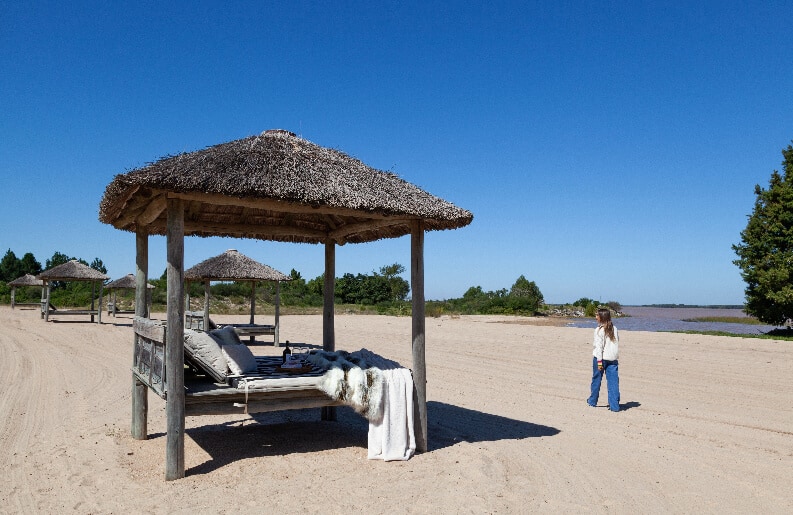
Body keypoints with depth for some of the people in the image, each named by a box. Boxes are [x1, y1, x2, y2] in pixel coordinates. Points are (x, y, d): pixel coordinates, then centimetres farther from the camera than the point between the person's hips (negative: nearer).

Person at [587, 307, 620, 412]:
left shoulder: (599, 329, -10)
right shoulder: (614, 329, 7)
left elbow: (599, 346, -13)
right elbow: (617, 344, 8)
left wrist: (599, 360, -13)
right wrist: (616, 357, 13)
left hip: (601, 358, -4)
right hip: (613, 359, 4)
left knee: (596, 380, 12)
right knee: (613, 382, 3)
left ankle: (593, 401, 26)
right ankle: (614, 405, 1)